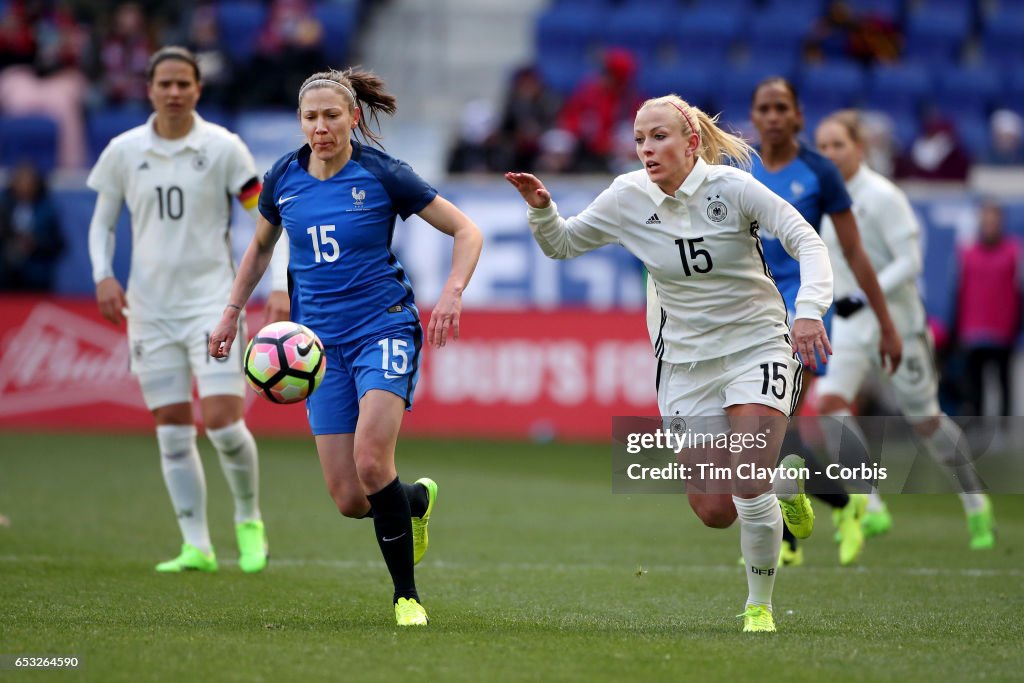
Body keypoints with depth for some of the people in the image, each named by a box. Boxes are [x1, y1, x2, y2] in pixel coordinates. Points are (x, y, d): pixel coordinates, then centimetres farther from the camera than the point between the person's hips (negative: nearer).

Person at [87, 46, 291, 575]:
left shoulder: (223, 148, -5)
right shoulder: (123, 151, 2)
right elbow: (102, 221, 13)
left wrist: (280, 286, -14)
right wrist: (103, 276, -4)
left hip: (212, 299, -3)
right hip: (150, 308, 3)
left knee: (222, 421, -13)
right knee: (171, 430, 1)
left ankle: (249, 520, 11)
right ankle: (196, 546, 7)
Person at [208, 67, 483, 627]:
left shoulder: (382, 175, -7)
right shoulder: (283, 179, 4)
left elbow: (466, 231, -2)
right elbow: (261, 245, 24)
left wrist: (451, 295, -16)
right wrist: (231, 312, 19)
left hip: (384, 328, -4)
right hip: (322, 343, 4)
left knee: (371, 460, -26)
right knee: (350, 501, -5)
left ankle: (406, 595, -10)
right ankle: (416, 499, 32)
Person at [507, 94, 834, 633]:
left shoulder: (731, 187, -15)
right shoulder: (627, 198, -6)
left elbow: (806, 240, -16)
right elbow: (561, 244, 7)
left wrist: (810, 309, -32)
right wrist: (541, 208, -15)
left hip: (756, 345, -3)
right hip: (686, 360, 3)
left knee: (748, 490, -18)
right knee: (713, 511, -1)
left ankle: (759, 607, 5)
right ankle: (779, 486, 34)